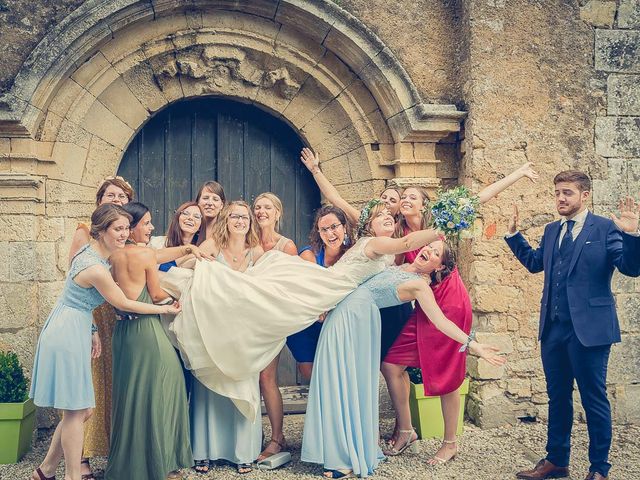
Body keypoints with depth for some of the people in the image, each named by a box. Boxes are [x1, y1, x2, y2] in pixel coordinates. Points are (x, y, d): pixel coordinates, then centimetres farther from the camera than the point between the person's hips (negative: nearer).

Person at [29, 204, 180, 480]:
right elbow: (123, 304, -12)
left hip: (73, 331, 9)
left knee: (80, 410, 15)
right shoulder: (96, 269, -23)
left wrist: (91, 332, 15)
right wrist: (165, 309, -1)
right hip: (68, 335, -9)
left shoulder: (91, 251, 5)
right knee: (77, 411, 1)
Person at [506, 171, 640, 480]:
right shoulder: (551, 230, 12)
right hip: (553, 328, 6)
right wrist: (514, 234, 19)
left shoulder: (605, 228, -6)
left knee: (594, 399, 5)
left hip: (589, 328, -6)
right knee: (557, 397, 16)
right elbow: (534, 262, 25)